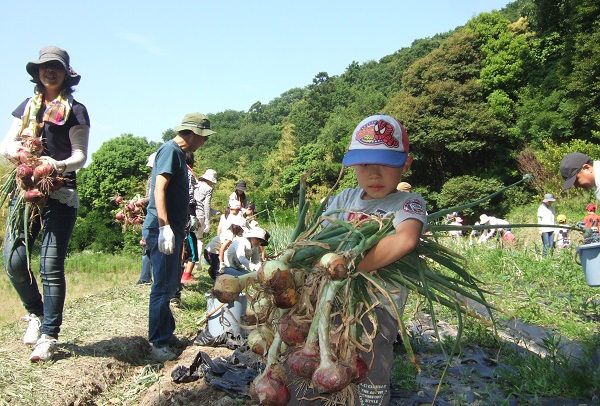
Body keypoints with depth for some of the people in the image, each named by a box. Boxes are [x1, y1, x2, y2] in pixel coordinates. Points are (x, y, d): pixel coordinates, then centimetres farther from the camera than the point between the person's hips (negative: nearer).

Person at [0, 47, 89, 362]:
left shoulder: (75, 110, 5)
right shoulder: (27, 106, 18)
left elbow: (80, 156, -3)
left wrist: (58, 165, -24)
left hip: (60, 194, -4)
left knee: (51, 266, -6)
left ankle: (48, 336, 4)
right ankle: (36, 313, 23)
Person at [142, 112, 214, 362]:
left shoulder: (179, 153, 18)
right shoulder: (170, 150, -11)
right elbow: (159, 188, -21)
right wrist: (165, 227, -27)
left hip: (173, 229, 10)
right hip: (163, 229, -10)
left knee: (170, 284, 18)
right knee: (163, 287, -5)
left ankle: (166, 333, 31)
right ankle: (158, 344, 4)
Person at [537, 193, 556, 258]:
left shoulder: (552, 208, 14)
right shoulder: (541, 208, -2)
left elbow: (553, 219, 20)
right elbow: (539, 219, -1)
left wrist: (554, 229, 16)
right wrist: (540, 230, -6)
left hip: (551, 229, 5)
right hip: (544, 230, -5)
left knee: (551, 245, 3)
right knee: (546, 245, -9)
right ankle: (544, 258, -5)